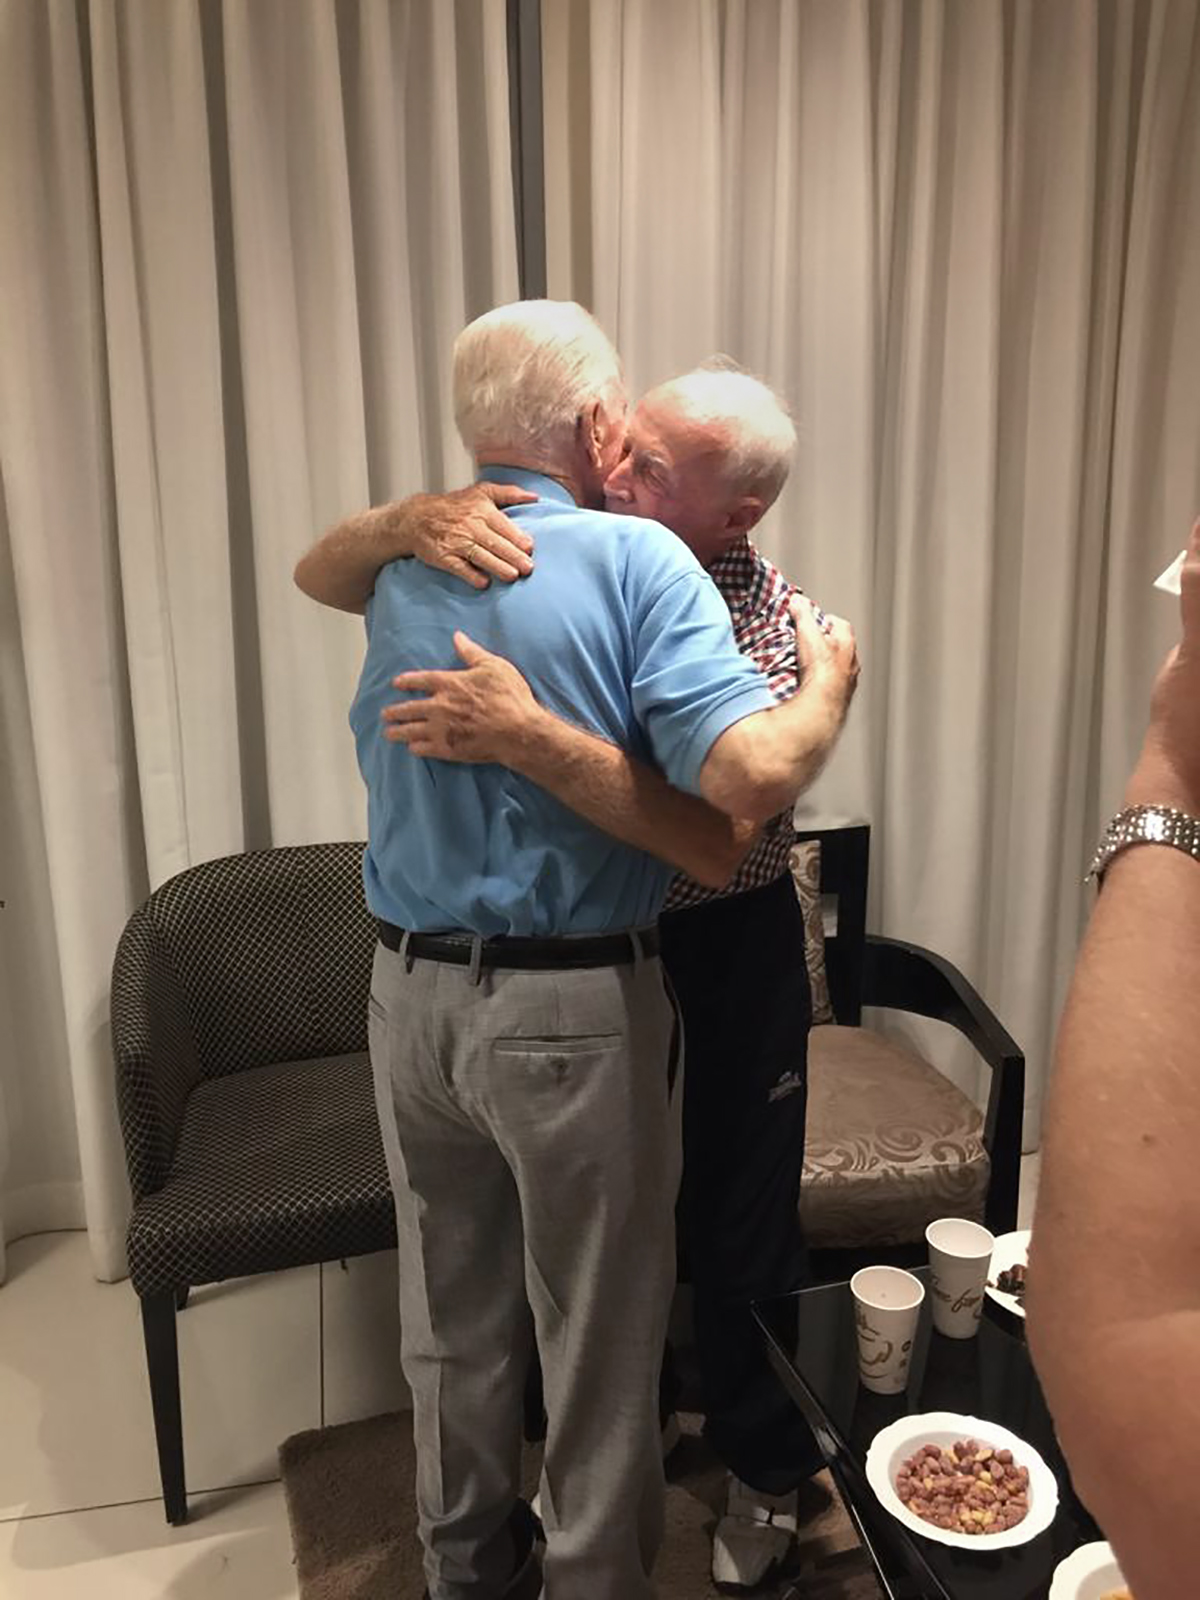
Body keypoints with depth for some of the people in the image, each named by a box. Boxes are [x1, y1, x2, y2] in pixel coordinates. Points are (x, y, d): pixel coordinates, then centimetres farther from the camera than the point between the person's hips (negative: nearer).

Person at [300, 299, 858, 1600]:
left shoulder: (402, 572, 2)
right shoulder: (634, 561, -15)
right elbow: (752, 776, -25)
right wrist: (829, 682, -6)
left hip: (411, 993, 6)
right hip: (574, 1012, -5)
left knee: (452, 1311, 23)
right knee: (599, 1329, 16)